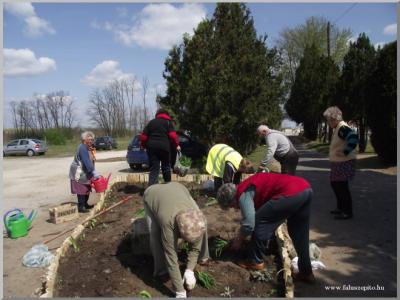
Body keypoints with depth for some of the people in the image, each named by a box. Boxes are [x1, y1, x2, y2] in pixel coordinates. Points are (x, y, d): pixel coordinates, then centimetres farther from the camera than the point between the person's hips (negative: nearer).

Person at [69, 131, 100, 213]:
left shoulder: (88, 148, 10)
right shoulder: (82, 148, -21)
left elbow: (90, 161, 11)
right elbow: (87, 162, -30)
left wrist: (92, 172, 5)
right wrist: (94, 172, -34)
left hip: (84, 172, 10)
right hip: (79, 173, -10)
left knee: (87, 189, 15)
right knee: (81, 190, -6)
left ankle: (85, 204, 27)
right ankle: (81, 207, 1)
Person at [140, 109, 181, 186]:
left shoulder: (151, 122, 16)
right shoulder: (168, 122, 7)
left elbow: (143, 136, 12)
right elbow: (172, 135, -9)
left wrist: (143, 145, 24)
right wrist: (177, 145, -5)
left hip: (152, 147, 2)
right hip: (164, 147, -2)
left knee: (154, 169, 1)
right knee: (166, 167, 14)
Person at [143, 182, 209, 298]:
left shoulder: (198, 218, -33)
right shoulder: (167, 221, -45)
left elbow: (195, 247, -15)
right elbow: (171, 257, -38)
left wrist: (189, 270, -24)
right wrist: (180, 292, -33)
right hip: (151, 195, -3)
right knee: (155, 234, -23)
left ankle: (202, 256, 17)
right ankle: (160, 268, 0)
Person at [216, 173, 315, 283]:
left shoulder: (243, 194, -2)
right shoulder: (248, 187, 26)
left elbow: (249, 223, -6)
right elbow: (252, 215, 35)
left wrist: (239, 240, 12)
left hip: (292, 193, -10)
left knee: (259, 221, 3)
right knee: (299, 235, 21)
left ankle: (256, 261, 15)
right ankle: (306, 272, 31)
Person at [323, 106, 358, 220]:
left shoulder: (343, 127, -19)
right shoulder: (337, 128, 12)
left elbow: (354, 138, -34)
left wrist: (345, 152, -30)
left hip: (344, 163, -10)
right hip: (338, 163, 10)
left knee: (342, 186, -3)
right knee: (335, 184, 18)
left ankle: (347, 212, 8)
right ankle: (340, 207, 30)